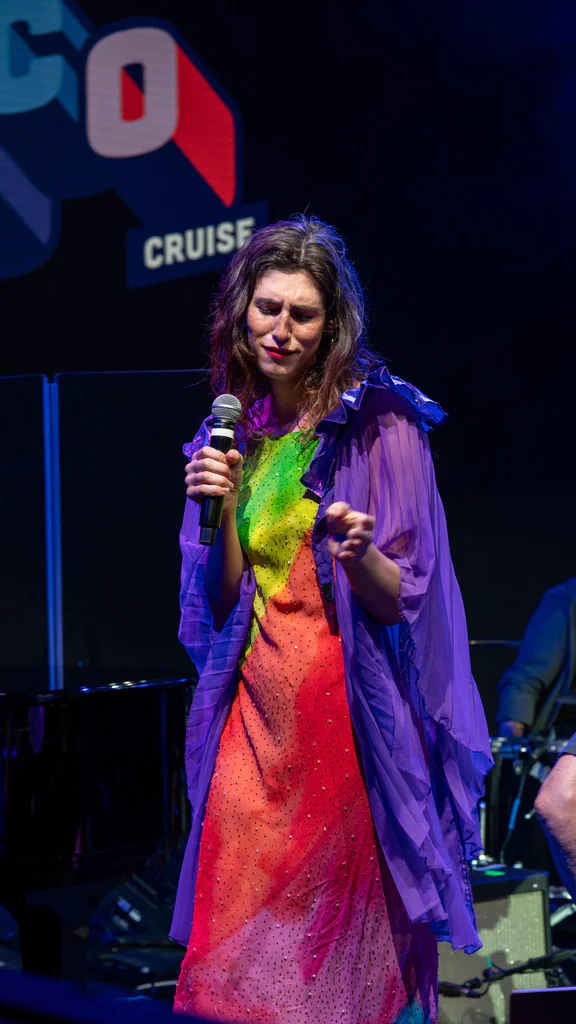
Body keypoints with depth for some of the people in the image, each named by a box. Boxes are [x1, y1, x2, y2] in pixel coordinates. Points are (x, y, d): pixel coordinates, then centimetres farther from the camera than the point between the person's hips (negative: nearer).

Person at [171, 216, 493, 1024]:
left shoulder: (381, 425, -4)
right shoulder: (233, 434, 10)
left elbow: (402, 600, -6)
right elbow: (222, 602, 7)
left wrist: (359, 557, -27)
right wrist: (222, 511, -9)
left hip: (356, 707, -4)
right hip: (256, 703, 4)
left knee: (347, 939, -2)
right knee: (243, 958, 2)